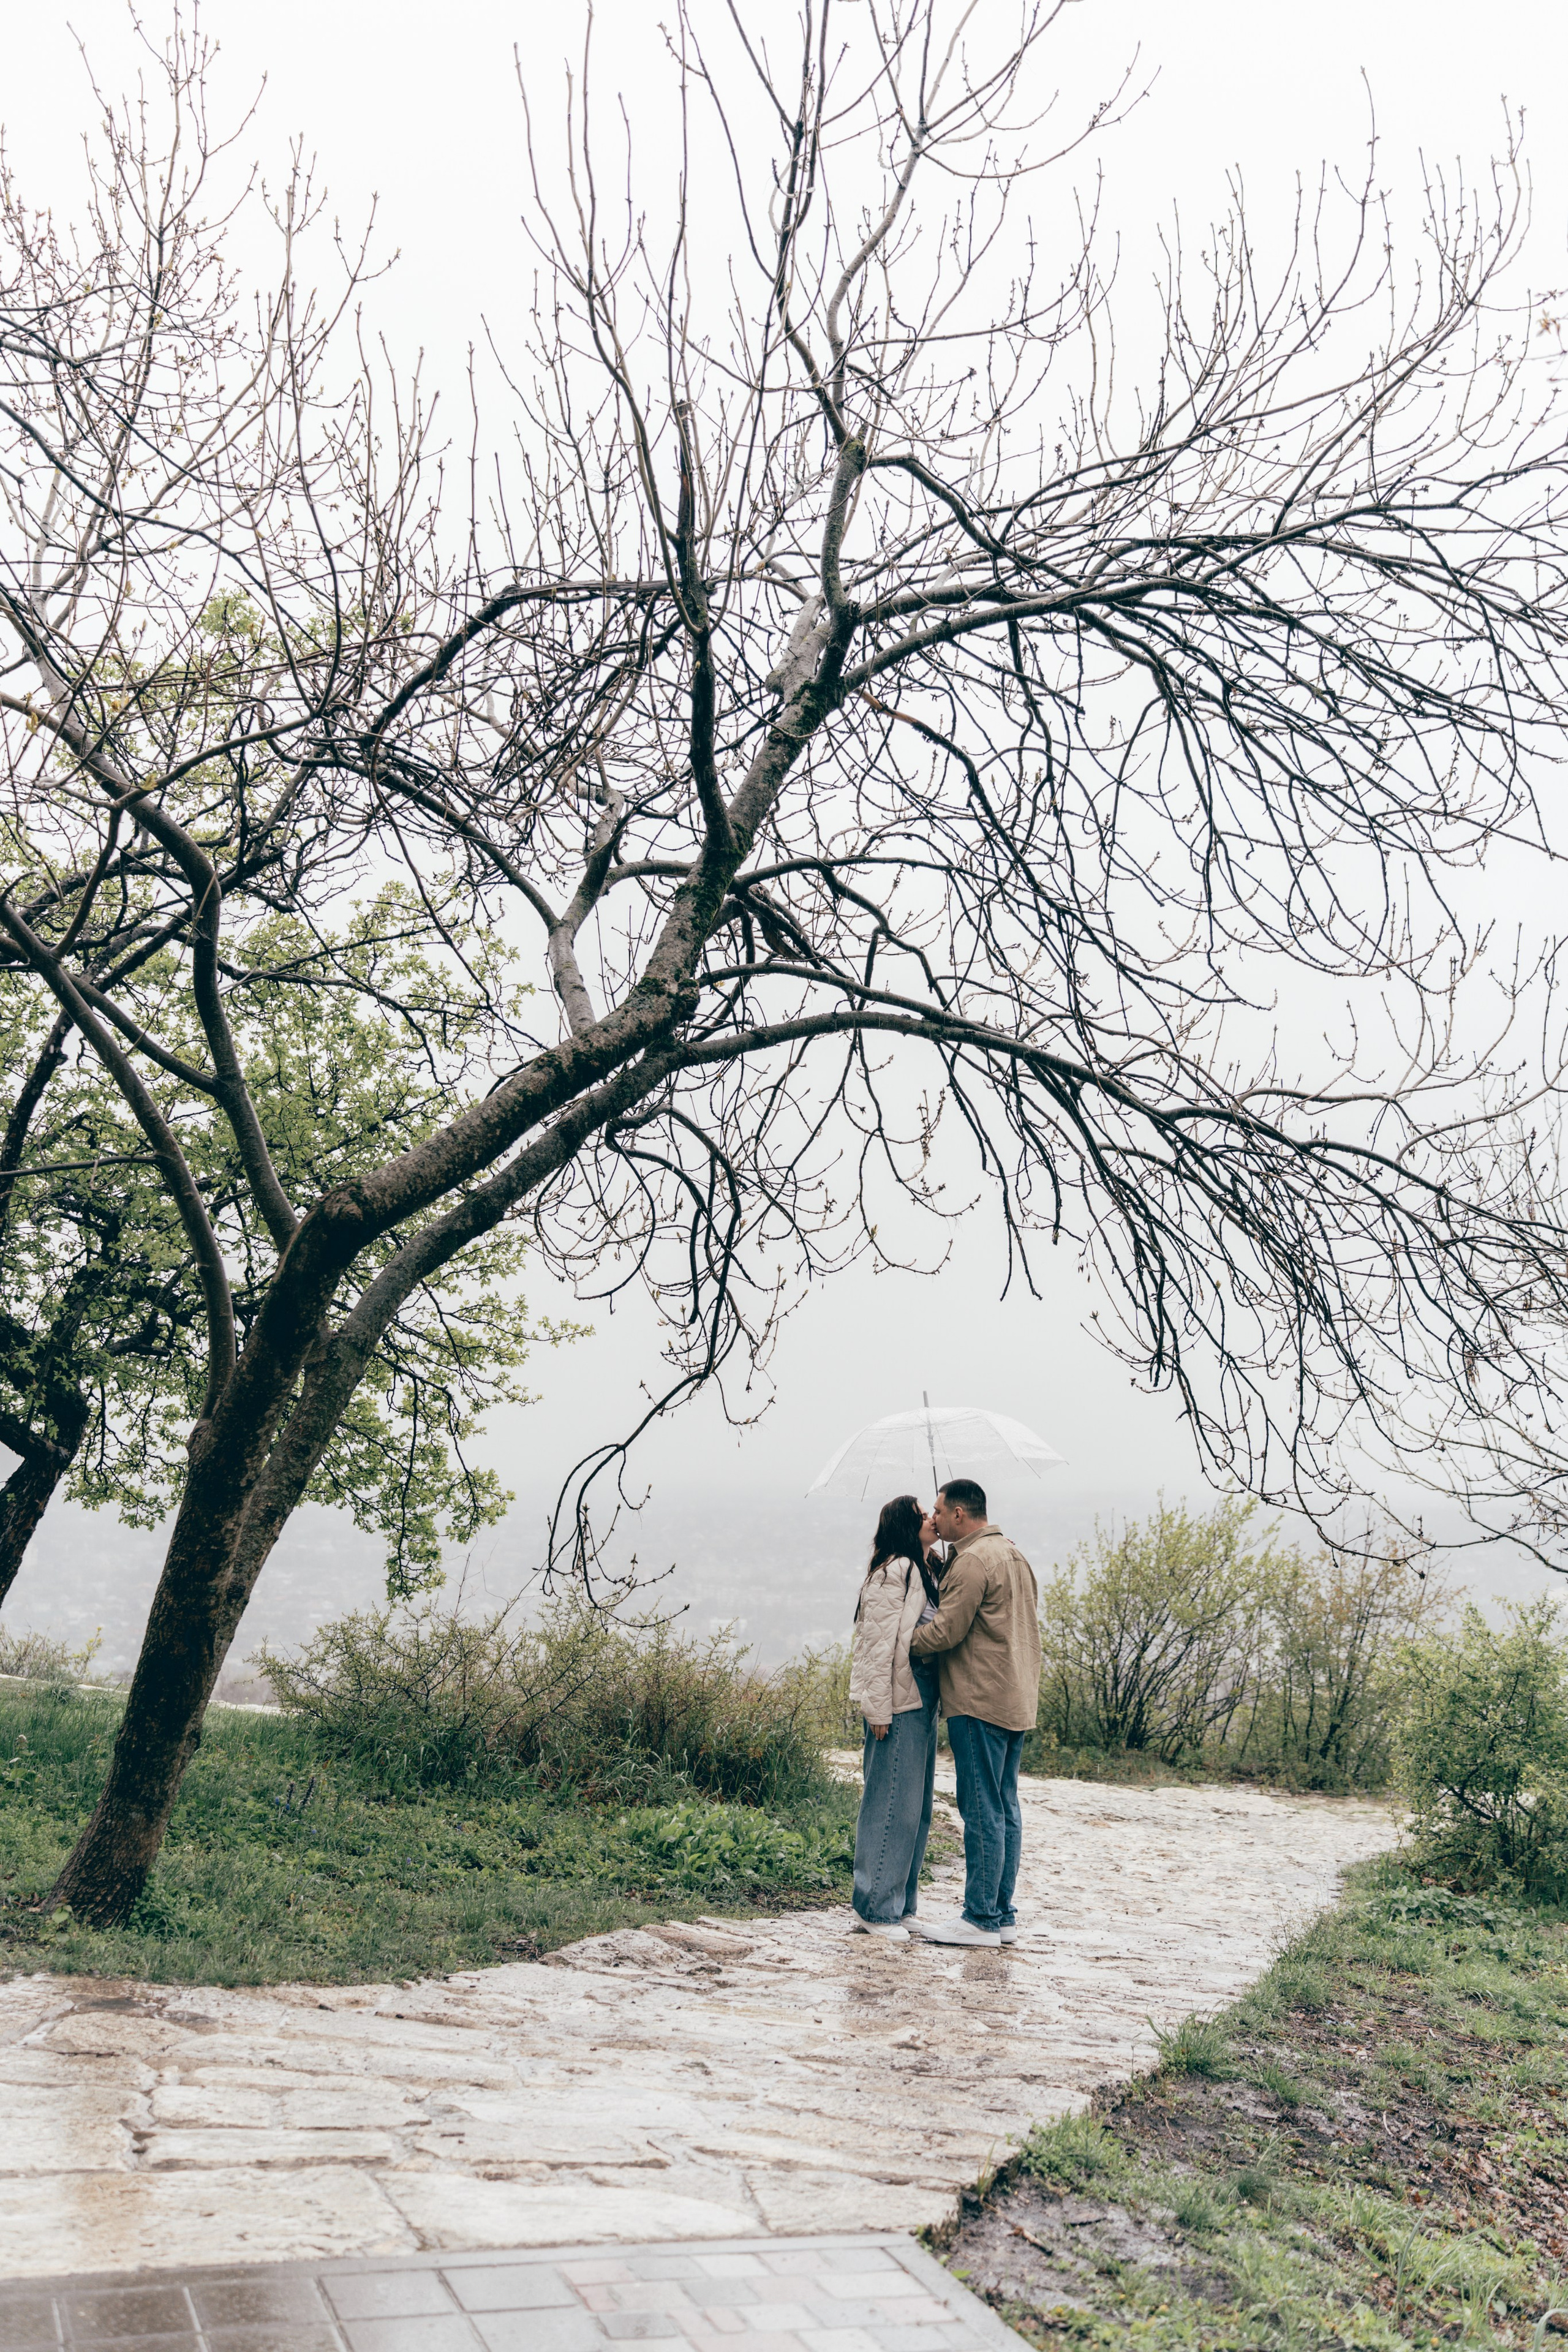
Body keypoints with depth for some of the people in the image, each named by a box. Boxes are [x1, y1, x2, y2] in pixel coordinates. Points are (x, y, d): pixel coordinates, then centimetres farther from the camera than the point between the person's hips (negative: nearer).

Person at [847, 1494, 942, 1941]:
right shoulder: (894, 1572, -13)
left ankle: (899, 1905, 22)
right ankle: (876, 1909, 3)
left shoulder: (920, 1572, 16)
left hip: (921, 1702, 10)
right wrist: (879, 1707, -19)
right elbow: (880, 1641, -17)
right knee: (893, 1804, -4)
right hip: (898, 1703, -10)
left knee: (915, 1807, 13)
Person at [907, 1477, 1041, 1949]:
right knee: (1005, 1808, 11)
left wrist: (904, 1645, 0)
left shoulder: (974, 1560, -13)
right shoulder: (1013, 1554, 18)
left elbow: (947, 1630, -16)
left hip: (980, 1702, -10)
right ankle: (1002, 1915, 16)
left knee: (982, 1811, -5)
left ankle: (981, 1919, -1)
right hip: (1017, 1701, 10)